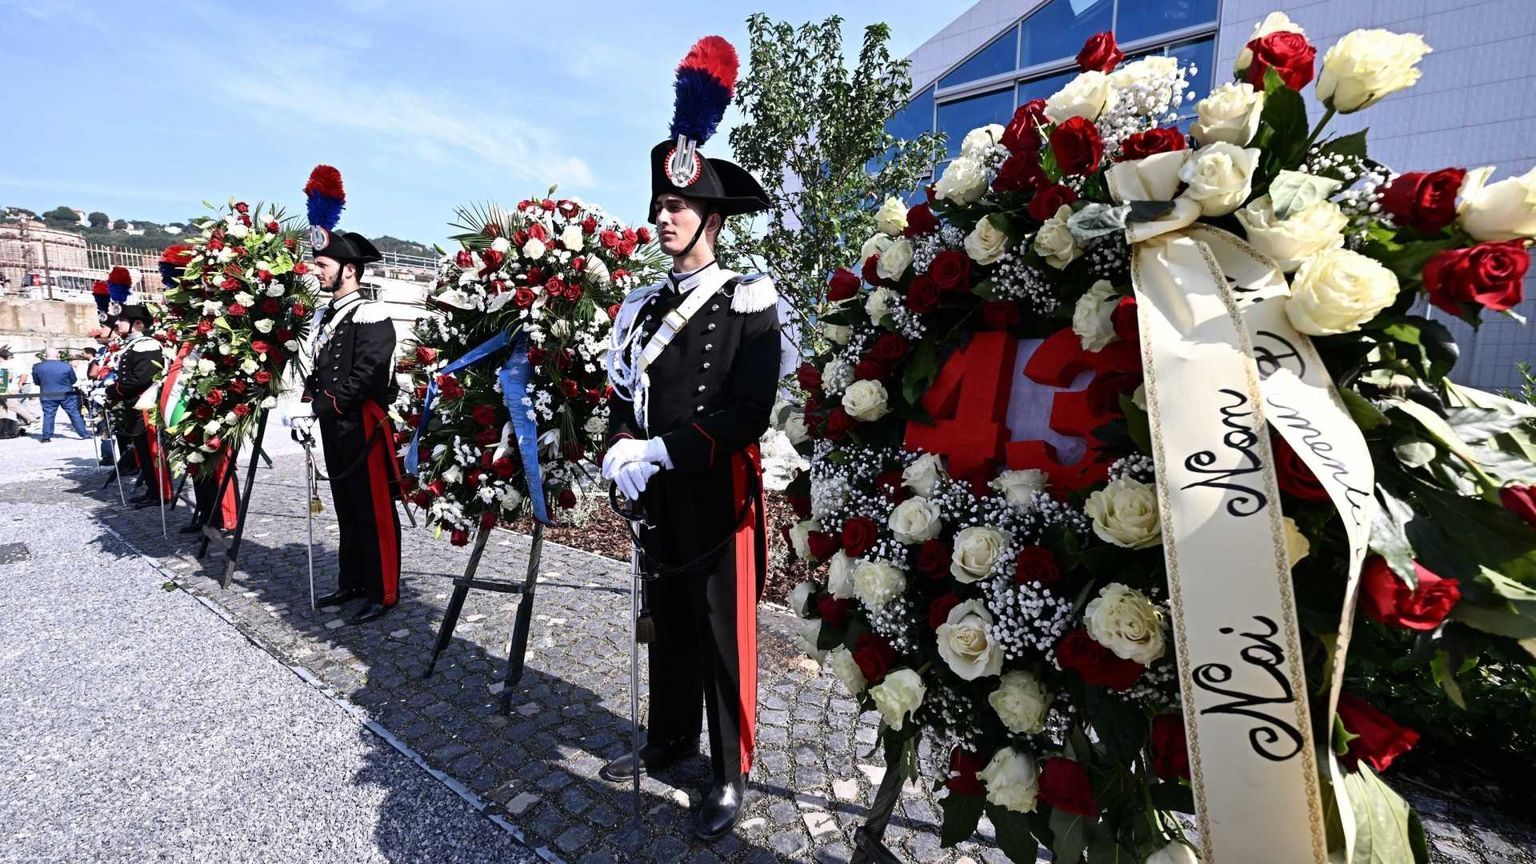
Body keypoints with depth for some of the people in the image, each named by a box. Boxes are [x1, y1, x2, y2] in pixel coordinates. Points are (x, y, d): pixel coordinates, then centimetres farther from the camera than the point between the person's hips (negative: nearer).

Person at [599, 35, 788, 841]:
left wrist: (662, 452, -21)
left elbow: (748, 414, -17)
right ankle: (668, 738, 40)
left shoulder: (748, 302, -8)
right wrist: (622, 448, -10)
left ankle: (730, 773, 25)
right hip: (656, 493, 6)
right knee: (666, 620, 19)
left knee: (722, 632, 6)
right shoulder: (646, 304, 10)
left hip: (717, 492, -6)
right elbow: (625, 393, 9)